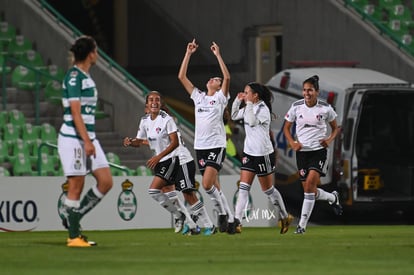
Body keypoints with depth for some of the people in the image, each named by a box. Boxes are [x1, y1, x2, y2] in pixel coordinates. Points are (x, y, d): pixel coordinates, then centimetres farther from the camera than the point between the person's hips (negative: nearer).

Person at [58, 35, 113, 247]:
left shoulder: (85, 76, 15)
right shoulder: (74, 76, -13)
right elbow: (75, 112, -18)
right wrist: (86, 141, -22)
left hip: (88, 137, 9)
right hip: (73, 138, -9)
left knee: (106, 182, 3)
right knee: (76, 186, -4)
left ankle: (72, 218, 14)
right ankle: (74, 236, 2)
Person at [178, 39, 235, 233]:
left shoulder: (220, 97, 2)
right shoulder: (198, 97, 15)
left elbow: (227, 77, -15)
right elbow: (182, 76, 13)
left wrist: (218, 55, -13)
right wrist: (188, 53, 8)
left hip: (216, 146, -6)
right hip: (200, 146, 6)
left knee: (207, 184, -20)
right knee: (213, 185, 5)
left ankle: (223, 212, -5)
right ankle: (229, 218, 14)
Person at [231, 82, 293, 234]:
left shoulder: (262, 109, -16)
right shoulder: (248, 108, 7)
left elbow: (252, 122, -30)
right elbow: (234, 116, 19)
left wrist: (249, 104, -25)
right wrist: (238, 101, 5)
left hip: (263, 153, -7)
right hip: (249, 152, 7)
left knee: (268, 189, 5)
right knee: (243, 187, -3)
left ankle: (285, 217, 24)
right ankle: (237, 222, -9)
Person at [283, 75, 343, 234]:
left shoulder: (325, 108, -4)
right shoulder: (296, 107, -1)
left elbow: (335, 128, 11)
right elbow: (286, 128, 10)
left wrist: (330, 139, -9)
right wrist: (292, 143, -6)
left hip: (319, 150, -3)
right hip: (302, 151, 3)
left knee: (310, 183, -21)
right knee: (310, 191, 3)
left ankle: (302, 224, -15)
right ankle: (332, 198, 38)